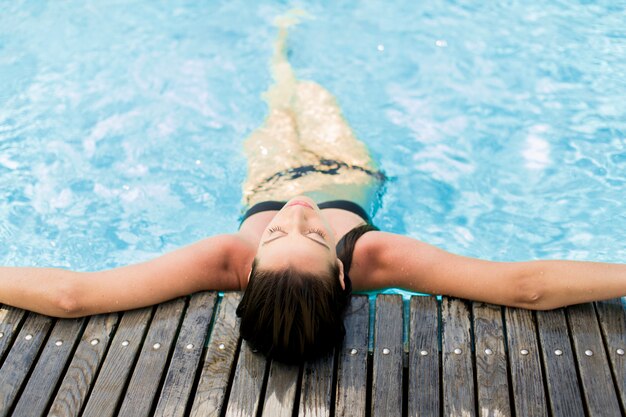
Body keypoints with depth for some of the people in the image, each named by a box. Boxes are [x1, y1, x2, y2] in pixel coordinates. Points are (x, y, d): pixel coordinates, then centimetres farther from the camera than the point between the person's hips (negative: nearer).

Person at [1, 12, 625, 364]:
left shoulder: (227, 259, -49)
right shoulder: (374, 257, -49)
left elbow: (71, 295, -50)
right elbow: (525, 286, -51)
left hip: (268, 181, 0)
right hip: (350, 174, 0)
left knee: (279, 111, 34)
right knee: (312, 96, 32)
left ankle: (281, 62, 68)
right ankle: (289, 73, 67)